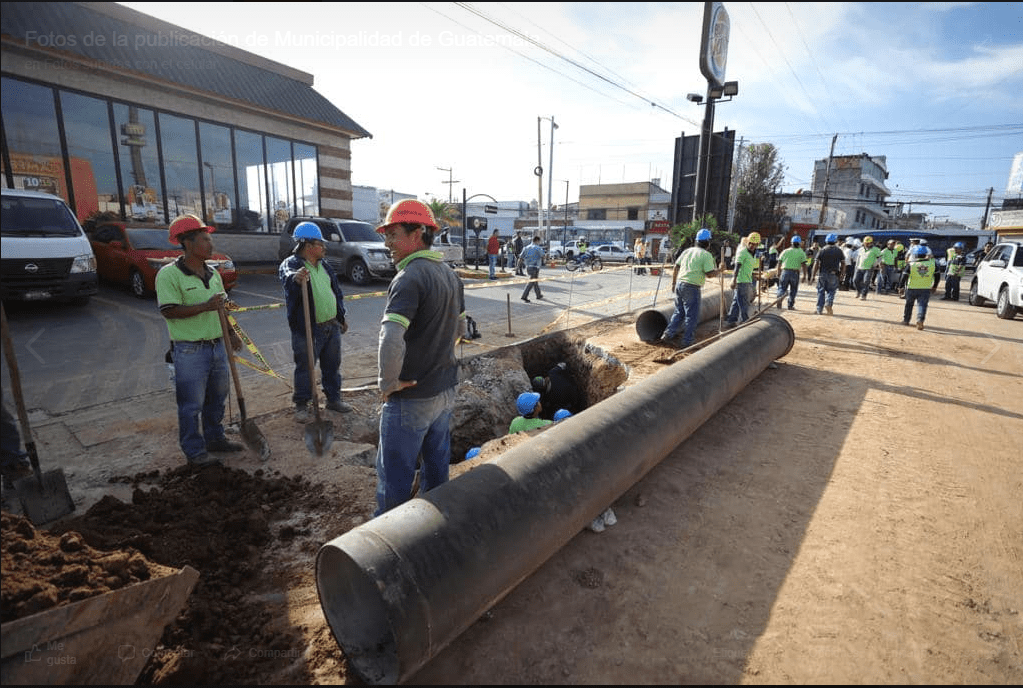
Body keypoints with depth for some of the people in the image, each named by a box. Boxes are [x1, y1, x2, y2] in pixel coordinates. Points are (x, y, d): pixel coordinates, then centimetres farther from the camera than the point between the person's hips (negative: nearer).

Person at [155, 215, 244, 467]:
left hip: (217, 346, 7)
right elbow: (169, 311, -20)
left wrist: (231, 333, 13)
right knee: (191, 404, 3)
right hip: (189, 351, -7)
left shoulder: (213, 273, 10)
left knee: (217, 399, 18)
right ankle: (194, 451, 16)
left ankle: (215, 439, 35)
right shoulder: (169, 274, -12)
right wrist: (206, 306, -24)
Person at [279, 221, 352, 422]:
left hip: (332, 326, 7)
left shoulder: (324, 265, 13)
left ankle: (333, 399, 31)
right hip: (307, 329, -7)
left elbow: (337, 290, 22)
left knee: (332, 366, 16)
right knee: (305, 369, 3)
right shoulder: (290, 264, -10)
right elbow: (287, 277, -35)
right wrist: (295, 278, -59)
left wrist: (341, 316, 22)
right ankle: (301, 405, 18)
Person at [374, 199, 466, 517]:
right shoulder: (451, 275, 6)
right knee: (438, 465, 22)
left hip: (411, 398, -9)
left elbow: (390, 340, -34)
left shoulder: (409, 278, -22)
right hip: (445, 390, 9)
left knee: (394, 478, 7)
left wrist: (388, 383, -20)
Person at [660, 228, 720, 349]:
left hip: (679, 284, 7)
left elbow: (676, 267, 13)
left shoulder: (687, 251, 13)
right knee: (692, 316, 3)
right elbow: (709, 274, -13)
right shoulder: (706, 255, -6)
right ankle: (687, 343, 6)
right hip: (692, 287, -7)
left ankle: (667, 335, 11)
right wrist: (718, 270, 7)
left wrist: (673, 283, 19)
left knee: (679, 312, 17)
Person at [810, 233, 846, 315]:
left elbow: (816, 263, -6)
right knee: (831, 291, 9)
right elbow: (843, 264, 4)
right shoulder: (839, 251, 3)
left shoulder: (822, 250, -2)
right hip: (833, 275, 0)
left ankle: (819, 309, 7)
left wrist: (813, 274, -3)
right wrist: (841, 274, 13)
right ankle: (828, 303, -18)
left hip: (822, 274, 0)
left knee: (821, 291, 6)